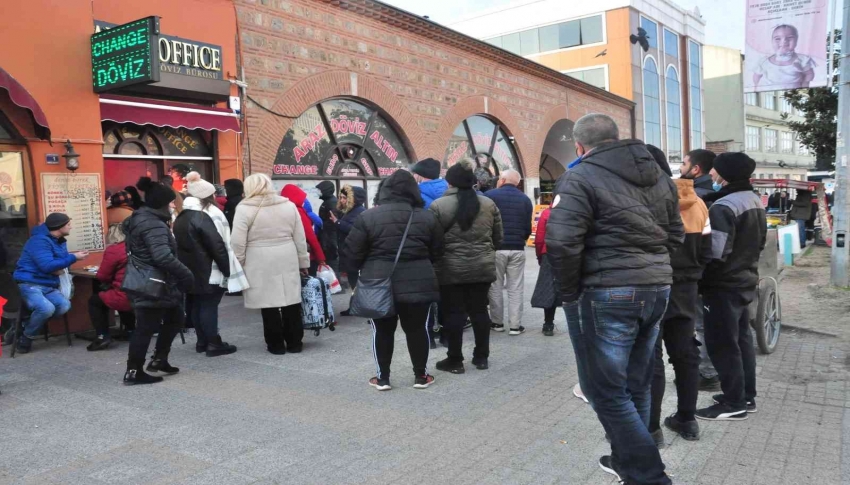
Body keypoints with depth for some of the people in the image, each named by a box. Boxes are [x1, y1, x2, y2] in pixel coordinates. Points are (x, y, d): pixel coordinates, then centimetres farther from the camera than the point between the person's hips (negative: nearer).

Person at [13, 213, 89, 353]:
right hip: (29, 284, -8)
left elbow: (61, 259, 20)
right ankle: (25, 337, -7)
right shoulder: (40, 240, -15)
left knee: (65, 305, -22)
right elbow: (47, 265, -24)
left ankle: (29, 324, -2)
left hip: (49, 286, 8)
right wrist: (74, 258, -21)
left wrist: (61, 268, -6)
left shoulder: (60, 241, 14)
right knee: (47, 308, -33)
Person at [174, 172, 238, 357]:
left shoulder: (181, 217, 13)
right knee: (208, 305, -5)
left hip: (191, 272, 9)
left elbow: (179, 245, 16)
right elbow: (218, 246, -18)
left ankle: (202, 341, 22)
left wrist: (187, 267, 20)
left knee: (196, 305, 13)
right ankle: (214, 344, 1)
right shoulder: (207, 216, -16)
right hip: (209, 273, -8)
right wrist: (228, 270, -12)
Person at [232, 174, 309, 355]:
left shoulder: (244, 209, -7)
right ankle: (294, 343, 17)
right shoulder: (289, 205, 5)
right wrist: (303, 262, 14)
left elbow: (238, 242, -10)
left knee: (269, 304, 4)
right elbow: (300, 238, 7)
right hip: (287, 262, 4)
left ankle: (276, 344, 12)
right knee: (291, 302, 9)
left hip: (261, 265, -3)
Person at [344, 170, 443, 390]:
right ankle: (421, 376, 22)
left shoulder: (368, 217, -5)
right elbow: (437, 252, 8)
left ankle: (382, 377, 18)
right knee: (417, 329, 12)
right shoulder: (426, 216, 2)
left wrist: (367, 269, 15)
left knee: (382, 331, 11)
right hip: (417, 283, 2)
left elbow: (352, 252, -3)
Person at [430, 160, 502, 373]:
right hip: (482, 267, 4)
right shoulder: (489, 204, 6)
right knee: (479, 310, 13)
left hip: (450, 269, -4)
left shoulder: (438, 205, -8)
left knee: (453, 313, 5)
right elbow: (498, 239, 11)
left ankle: (455, 360, 12)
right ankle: (482, 357, 22)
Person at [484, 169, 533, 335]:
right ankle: (515, 325, 7)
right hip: (517, 249, 2)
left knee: (496, 286, 9)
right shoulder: (525, 199, 4)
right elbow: (528, 228, 6)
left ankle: (497, 322, 15)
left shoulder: (489, 195, -4)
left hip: (495, 248, -2)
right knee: (516, 287, 6)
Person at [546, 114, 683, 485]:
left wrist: (570, 292, -7)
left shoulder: (581, 178, -10)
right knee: (635, 386, 18)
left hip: (607, 294, -8)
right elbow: (675, 235, 21)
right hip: (657, 289, 8)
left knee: (606, 391, 2)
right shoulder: (659, 176, 15)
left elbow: (561, 242, -20)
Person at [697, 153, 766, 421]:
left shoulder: (724, 206, -23)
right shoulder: (755, 200, 9)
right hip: (745, 281, 10)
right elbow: (759, 242, 19)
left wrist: (699, 279, -14)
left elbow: (715, 252, -26)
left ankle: (734, 404, 7)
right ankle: (746, 396, 27)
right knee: (742, 339, 17)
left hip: (724, 285, -10)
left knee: (722, 344, -1)